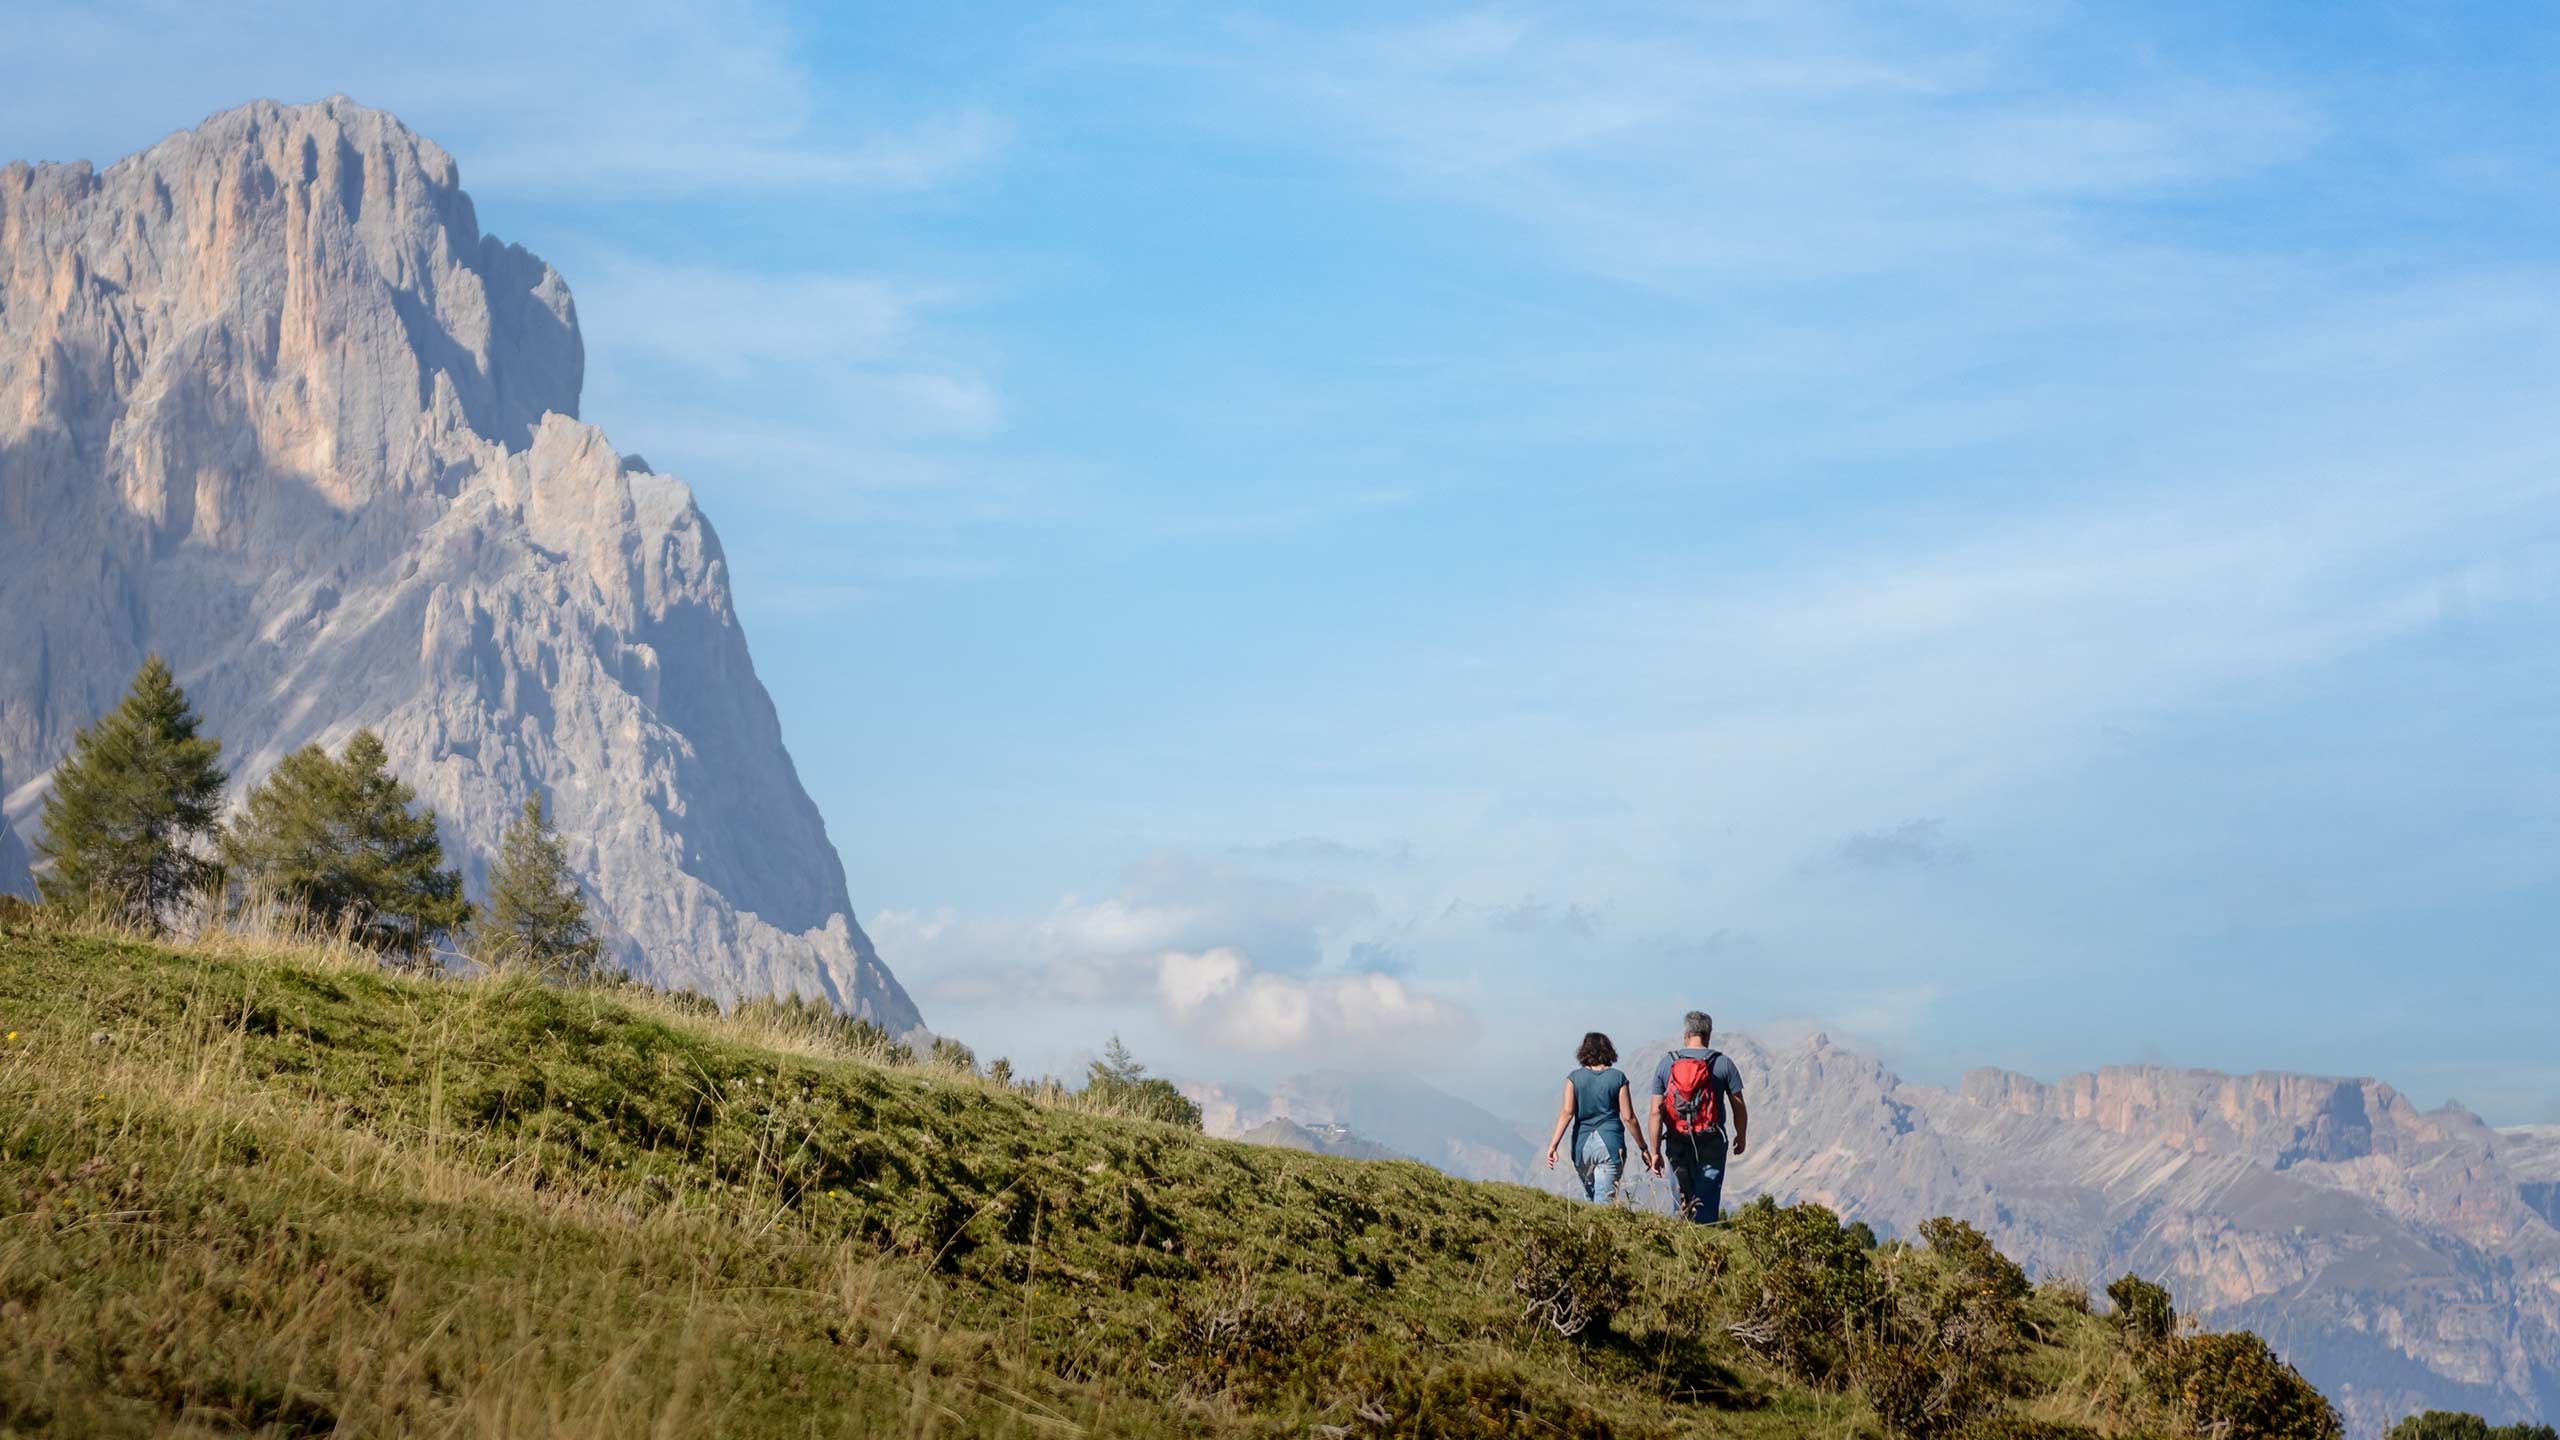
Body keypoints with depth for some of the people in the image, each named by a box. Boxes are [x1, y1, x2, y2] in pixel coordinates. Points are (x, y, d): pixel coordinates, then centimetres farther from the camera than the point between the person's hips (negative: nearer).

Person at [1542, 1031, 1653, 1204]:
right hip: (1610, 1144, -2)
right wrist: (1643, 1148, 7)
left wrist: (1553, 1144, -12)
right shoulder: (1617, 1078, -1)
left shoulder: (1575, 1078, 1)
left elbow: (1567, 1112, -9)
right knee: (1604, 1199, -4)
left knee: (1589, 1194, 20)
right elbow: (1628, 1117, -2)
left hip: (1582, 1144, 2)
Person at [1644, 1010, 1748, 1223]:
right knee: (1707, 1205, 1)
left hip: (1677, 1144, 1)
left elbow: (1655, 1112, -4)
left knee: (1682, 1201, 14)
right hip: (1712, 1145, -1)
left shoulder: (1666, 1064, 0)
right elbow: (1739, 1108, 1)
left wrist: (1655, 1151, 1)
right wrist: (1741, 1137, 19)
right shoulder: (1723, 1063, -4)